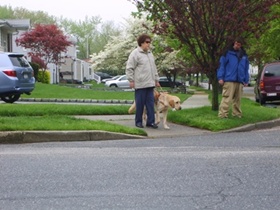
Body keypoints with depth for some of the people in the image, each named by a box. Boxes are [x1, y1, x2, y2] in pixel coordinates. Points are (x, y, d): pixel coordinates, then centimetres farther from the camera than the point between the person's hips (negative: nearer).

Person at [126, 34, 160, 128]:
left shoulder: (150, 53, 18)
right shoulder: (135, 53, -6)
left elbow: (154, 68, 25)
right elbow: (129, 68, -8)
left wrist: (156, 79, 22)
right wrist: (131, 80, -12)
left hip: (150, 84, 7)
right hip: (140, 84, -7)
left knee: (150, 103, 4)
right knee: (140, 103, -1)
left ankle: (150, 121, 8)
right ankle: (138, 121, 9)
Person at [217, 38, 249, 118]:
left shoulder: (244, 55, 16)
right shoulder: (228, 53, 2)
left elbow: (246, 69, 19)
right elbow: (222, 65, -2)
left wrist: (246, 80, 14)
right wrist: (220, 77, -9)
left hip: (240, 81, 5)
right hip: (229, 80, -5)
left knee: (238, 99, 10)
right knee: (226, 99, -13)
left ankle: (237, 114, 17)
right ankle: (222, 115, -15)